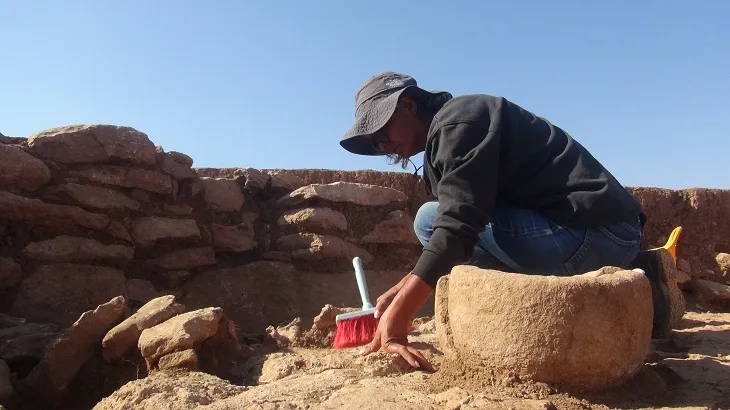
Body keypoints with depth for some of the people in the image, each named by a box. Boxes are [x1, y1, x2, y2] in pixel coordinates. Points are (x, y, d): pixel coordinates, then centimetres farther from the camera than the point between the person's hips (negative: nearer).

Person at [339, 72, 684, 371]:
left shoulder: (457, 120, -12)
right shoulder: (444, 137, 20)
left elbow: (457, 224, -26)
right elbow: (455, 235, 20)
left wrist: (395, 321, -27)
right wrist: (400, 292, 12)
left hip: (592, 232, -10)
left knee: (431, 220, -13)